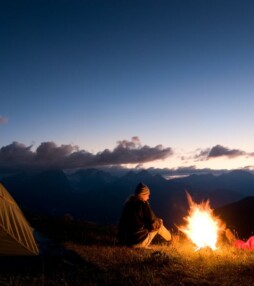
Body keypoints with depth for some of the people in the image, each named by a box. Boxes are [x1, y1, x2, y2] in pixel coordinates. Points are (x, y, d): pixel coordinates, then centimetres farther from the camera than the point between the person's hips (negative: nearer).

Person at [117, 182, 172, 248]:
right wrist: (159, 221, 12)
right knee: (158, 223, 14)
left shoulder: (128, 203, 5)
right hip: (139, 241, -6)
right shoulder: (143, 204, -13)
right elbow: (153, 223, -10)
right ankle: (170, 238, 33)